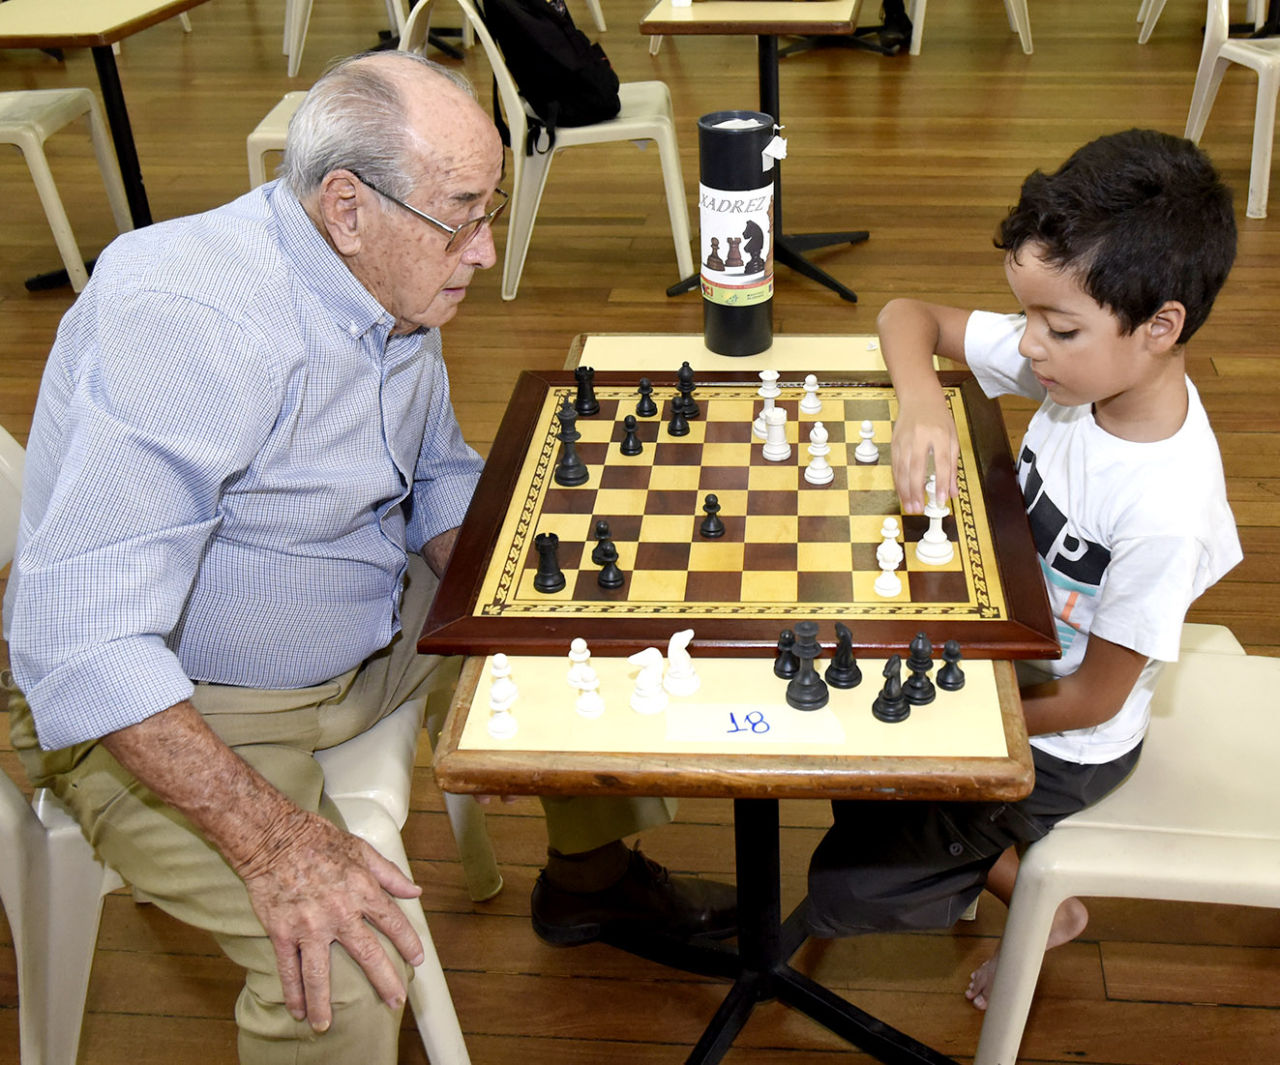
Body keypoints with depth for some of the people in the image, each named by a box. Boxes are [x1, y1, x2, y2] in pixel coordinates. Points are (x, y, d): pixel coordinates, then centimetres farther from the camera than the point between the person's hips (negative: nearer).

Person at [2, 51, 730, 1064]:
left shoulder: (395, 287, -3)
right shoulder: (190, 318, -32)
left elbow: (443, 482, 13)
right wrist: (271, 840, -40)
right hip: (157, 702, -8)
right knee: (345, 974, -30)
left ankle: (593, 872, 34)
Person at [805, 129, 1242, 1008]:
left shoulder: (1165, 509, -35)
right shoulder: (1078, 360, -17)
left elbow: (1091, 698, -23)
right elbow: (908, 315, -6)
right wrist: (922, 402, -27)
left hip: (1060, 741, -7)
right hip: (1005, 653, 7)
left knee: (846, 886, -6)